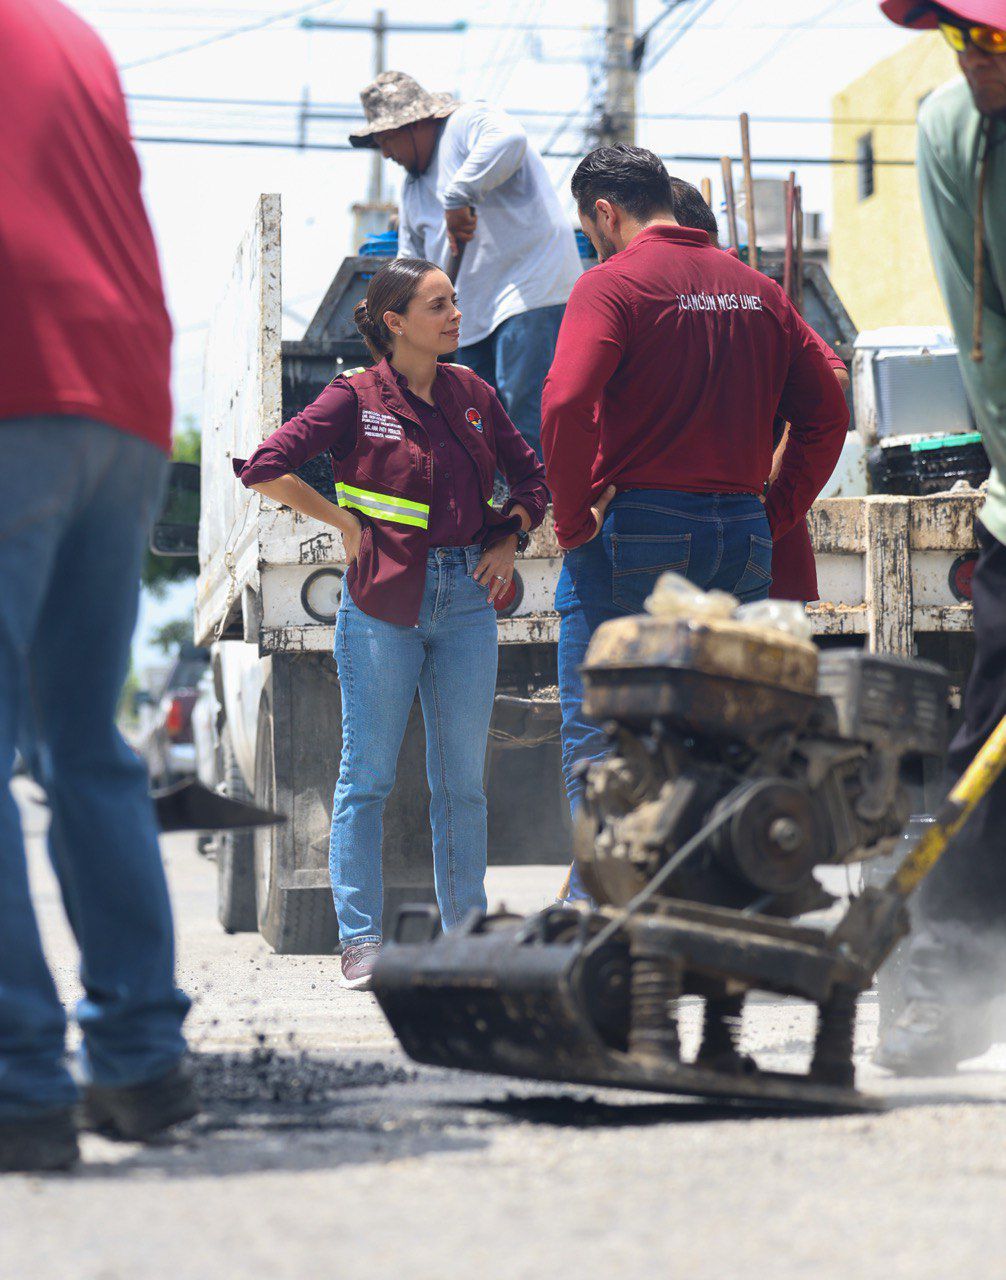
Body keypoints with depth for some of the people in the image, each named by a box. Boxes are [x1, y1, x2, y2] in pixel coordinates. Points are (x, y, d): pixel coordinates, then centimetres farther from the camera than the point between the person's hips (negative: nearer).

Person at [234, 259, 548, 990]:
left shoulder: (473, 395, 9)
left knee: (463, 781, 7)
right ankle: (361, 940, 4)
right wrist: (345, 524, -7)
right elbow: (264, 468, -9)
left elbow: (532, 476, 21)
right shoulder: (355, 398, -5)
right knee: (368, 777, 0)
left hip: (467, 600, 4)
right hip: (383, 604, -4)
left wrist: (510, 538, 6)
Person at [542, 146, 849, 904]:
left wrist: (573, 518, -11)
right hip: (742, 538, 6)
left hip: (635, 529, -6)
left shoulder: (613, 282, -6)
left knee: (598, 743, 0)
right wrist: (777, 515, 13)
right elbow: (827, 413, 13)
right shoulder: (757, 290, 13)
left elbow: (566, 402, -21)